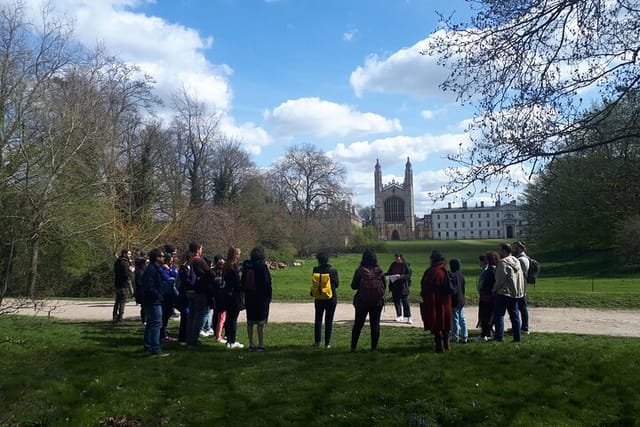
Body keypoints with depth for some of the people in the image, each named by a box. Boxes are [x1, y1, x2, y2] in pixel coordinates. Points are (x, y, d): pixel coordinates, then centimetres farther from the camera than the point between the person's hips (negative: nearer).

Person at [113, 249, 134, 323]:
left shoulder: (117, 262, 12)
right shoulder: (125, 263, -18)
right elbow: (127, 275, -24)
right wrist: (131, 271, -5)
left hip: (117, 284, 9)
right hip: (124, 285, -9)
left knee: (117, 301, 18)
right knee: (123, 302, 0)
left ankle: (115, 317, 23)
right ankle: (120, 318, 1)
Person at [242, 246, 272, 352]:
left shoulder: (246, 266, 4)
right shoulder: (262, 266, -14)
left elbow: (242, 282, 10)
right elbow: (267, 283, -14)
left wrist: (245, 293, 16)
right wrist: (269, 296, -6)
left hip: (249, 297, 5)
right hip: (261, 298, -5)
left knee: (250, 321, 11)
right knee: (261, 322, 1)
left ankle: (251, 344, 17)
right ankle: (261, 344, 3)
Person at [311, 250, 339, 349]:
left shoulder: (316, 270, -10)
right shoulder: (333, 271, -10)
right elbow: (337, 284, -1)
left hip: (319, 299, 1)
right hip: (331, 299, 0)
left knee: (318, 320, 14)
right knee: (329, 321, 8)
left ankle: (317, 341, 15)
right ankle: (327, 343, 8)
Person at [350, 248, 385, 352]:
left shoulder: (359, 271, -11)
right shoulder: (380, 271, -5)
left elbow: (353, 286, -6)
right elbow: (384, 286, 2)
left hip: (362, 301, -1)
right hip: (377, 301, 1)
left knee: (358, 324, 10)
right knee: (375, 324, 10)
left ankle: (353, 347, 12)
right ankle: (374, 347, 11)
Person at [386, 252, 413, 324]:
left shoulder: (406, 265, -7)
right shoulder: (393, 264, 9)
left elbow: (408, 275, -12)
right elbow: (389, 272, 18)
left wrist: (400, 276, -24)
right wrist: (389, 276, -4)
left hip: (403, 286, -5)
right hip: (394, 286, 5)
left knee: (405, 302, -4)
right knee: (396, 301, 10)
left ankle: (409, 317, 1)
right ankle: (399, 316, 23)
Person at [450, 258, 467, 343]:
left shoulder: (452, 275, -17)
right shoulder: (461, 275, 9)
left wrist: (449, 301, -12)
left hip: (454, 301, -8)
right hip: (461, 301, 8)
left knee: (455, 319, -1)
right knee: (462, 319, 12)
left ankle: (456, 338, 5)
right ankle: (464, 337, 15)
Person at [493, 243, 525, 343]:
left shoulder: (503, 262, -16)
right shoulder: (517, 262, 11)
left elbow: (500, 279, -17)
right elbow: (521, 279, 14)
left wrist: (495, 289, -4)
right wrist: (520, 290, 19)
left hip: (503, 293, -8)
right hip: (515, 293, 8)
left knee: (499, 315, -1)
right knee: (514, 316, 12)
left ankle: (499, 337, -2)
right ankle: (517, 337, 15)